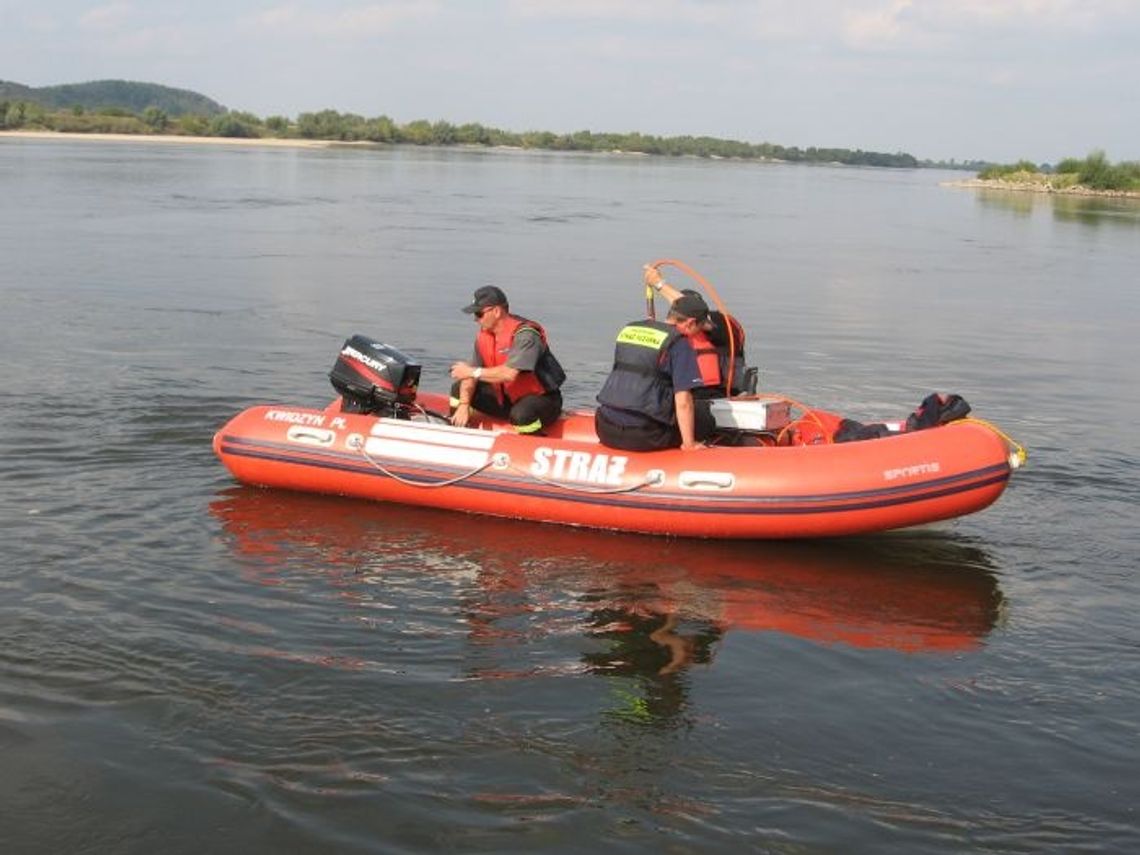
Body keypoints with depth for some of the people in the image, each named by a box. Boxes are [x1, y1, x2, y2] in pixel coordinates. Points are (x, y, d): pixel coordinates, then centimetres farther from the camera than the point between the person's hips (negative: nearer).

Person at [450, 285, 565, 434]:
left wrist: (474, 372, -27)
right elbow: (472, 372, -3)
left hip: (542, 398, -8)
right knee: (459, 389, 4)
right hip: (507, 397, 8)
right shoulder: (483, 335, 0)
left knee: (521, 415, -41)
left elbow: (510, 374, -37)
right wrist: (464, 405, -17)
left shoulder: (525, 334, -26)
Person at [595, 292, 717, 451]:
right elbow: (683, 402, -13)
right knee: (703, 416, 12)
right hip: (643, 437, -6)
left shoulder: (627, 330, 14)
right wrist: (689, 444, -5)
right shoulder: (679, 344, -7)